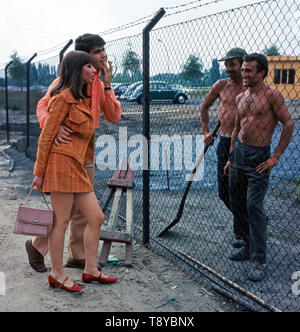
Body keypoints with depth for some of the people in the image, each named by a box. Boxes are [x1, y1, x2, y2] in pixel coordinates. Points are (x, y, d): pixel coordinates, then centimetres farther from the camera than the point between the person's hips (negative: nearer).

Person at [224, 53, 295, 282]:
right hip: (238, 152, 7)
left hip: (259, 156, -7)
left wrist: (276, 157, -12)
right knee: (237, 205, 11)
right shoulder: (240, 98, 12)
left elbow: (289, 125, -10)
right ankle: (251, 247, 30)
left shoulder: (271, 95, -9)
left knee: (254, 207, -11)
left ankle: (259, 261, -3)